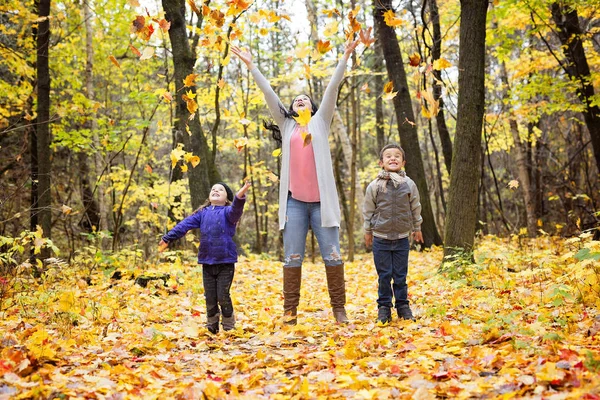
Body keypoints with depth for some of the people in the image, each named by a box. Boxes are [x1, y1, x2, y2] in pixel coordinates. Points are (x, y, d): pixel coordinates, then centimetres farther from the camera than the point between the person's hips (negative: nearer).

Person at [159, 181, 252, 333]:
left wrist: (240, 196, -45)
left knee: (223, 296, -4)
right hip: (207, 262, 4)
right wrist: (168, 238, -3)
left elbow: (236, 210, -25)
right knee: (210, 298, 9)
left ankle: (229, 328, 14)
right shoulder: (202, 213, 10)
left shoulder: (227, 212, -2)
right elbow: (185, 225, 5)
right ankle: (211, 328, 24)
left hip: (226, 262, -4)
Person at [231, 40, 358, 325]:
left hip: (321, 200, -1)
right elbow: (268, 93, 15)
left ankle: (339, 309, 7)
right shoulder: (285, 125, 17)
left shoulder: (320, 121, 14)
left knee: (332, 255, 0)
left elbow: (332, 89, 7)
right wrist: (250, 65, 14)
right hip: (294, 200, 1)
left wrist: (345, 57, 0)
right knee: (292, 257, 1)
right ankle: (290, 310, 6)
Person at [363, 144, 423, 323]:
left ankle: (403, 305, 19)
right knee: (384, 275, 4)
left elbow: (415, 209, 11)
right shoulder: (374, 186, -5)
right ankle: (384, 307, 13)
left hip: (402, 237, 1)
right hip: (380, 238, -1)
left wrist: (417, 228, 17)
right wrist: (368, 231, 11)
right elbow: (368, 210, 6)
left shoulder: (409, 185, -1)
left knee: (401, 275, 8)